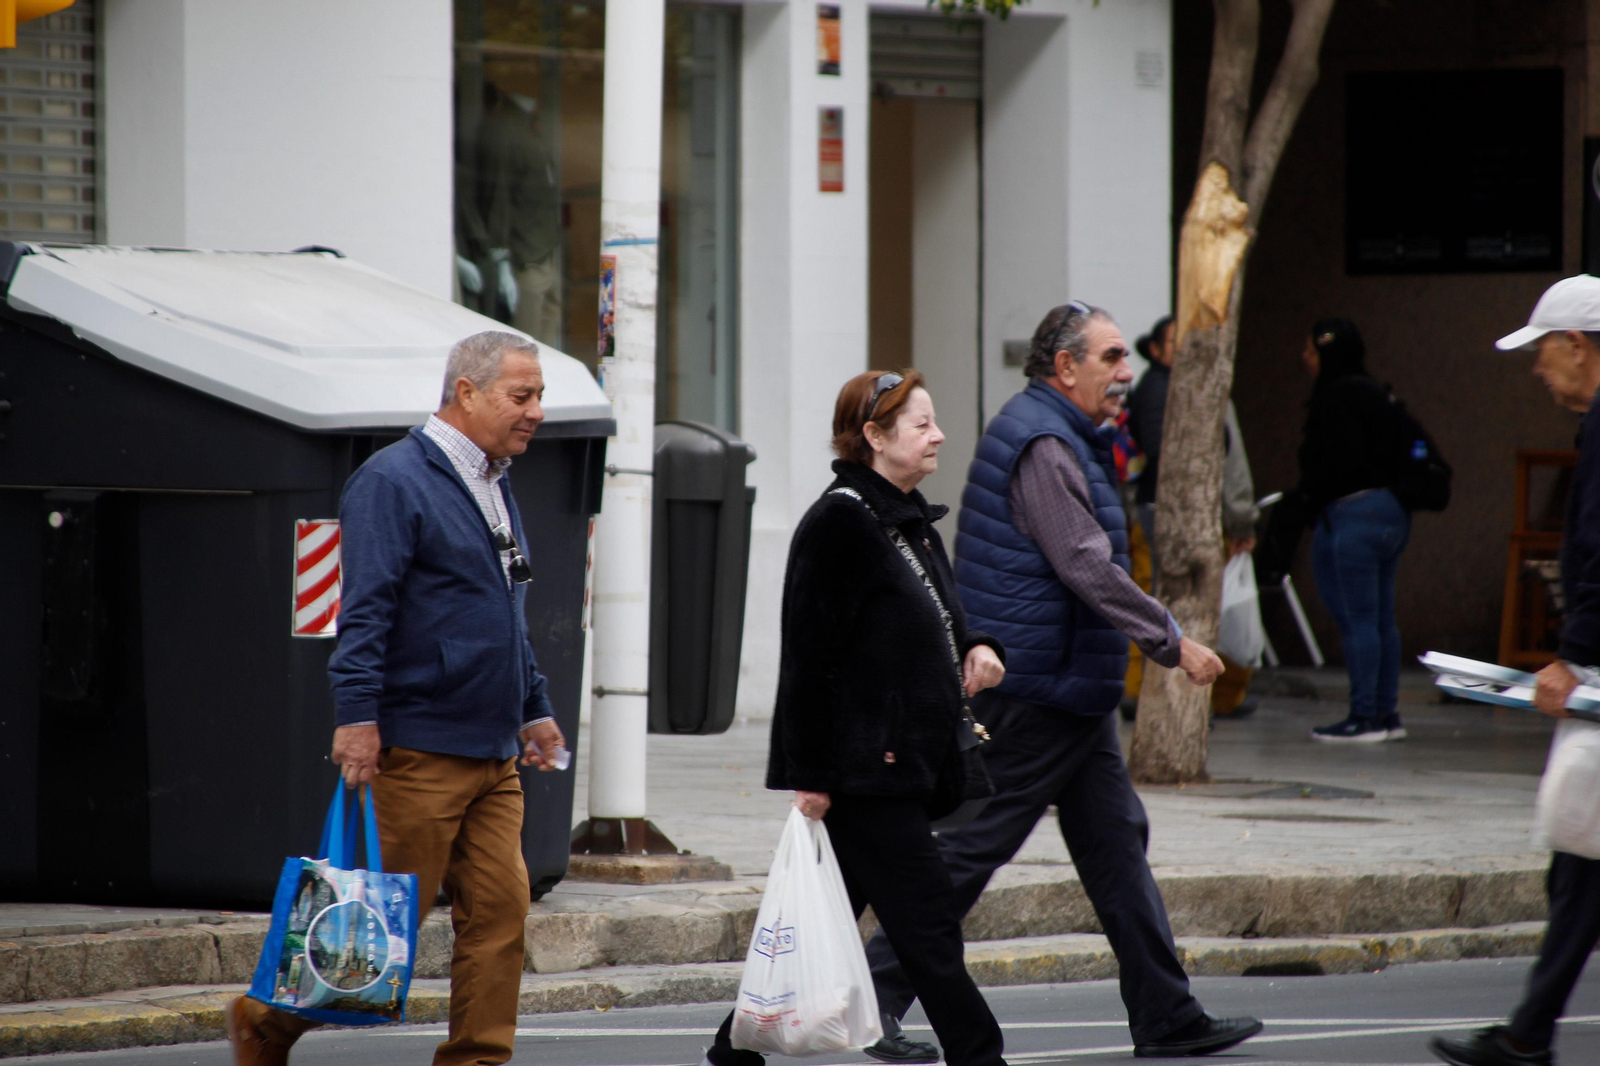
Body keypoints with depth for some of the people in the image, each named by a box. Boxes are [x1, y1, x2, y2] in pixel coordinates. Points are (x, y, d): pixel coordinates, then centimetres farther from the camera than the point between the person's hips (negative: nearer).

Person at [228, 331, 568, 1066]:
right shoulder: (395, 481, -10)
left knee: (499, 909, 0)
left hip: (492, 756, 8)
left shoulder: (495, 488, 18)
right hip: (417, 749, -8)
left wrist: (534, 709, 26)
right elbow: (365, 612, -17)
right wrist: (357, 716, -23)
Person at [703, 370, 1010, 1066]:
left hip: (906, 760, 10)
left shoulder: (910, 518, 15)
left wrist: (973, 648, 6)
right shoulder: (839, 522, -14)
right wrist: (810, 775, -19)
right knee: (926, 926, -6)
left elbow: (932, 618, 29)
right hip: (862, 766, -10)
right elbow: (810, 653, -17)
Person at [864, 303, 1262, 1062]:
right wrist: (1173, 644, -20)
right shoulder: (1042, 446, -17)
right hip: (1039, 689, -11)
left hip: (1072, 689, 11)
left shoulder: (1062, 439, 17)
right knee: (973, 844, -6)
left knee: (1115, 839, 10)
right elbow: (1088, 568, -23)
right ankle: (874, 994, -1)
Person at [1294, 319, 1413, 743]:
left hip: (1351, 512, -10)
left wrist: (1310, 491, -5)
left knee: (1356, 617, -7)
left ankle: (1364, 717, -7)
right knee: (1381, 618, 13)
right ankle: (1387, 713, 16)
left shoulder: (1338, 395, -13)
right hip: (1391, 510, 10)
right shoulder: (1376, 391, 16)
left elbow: (1340, 458, -21)